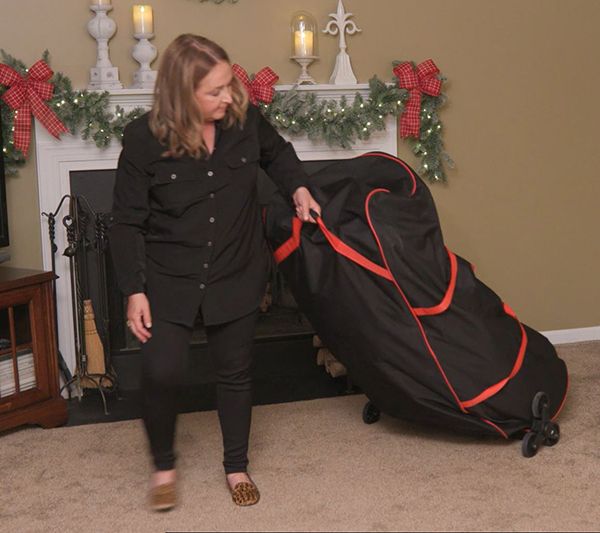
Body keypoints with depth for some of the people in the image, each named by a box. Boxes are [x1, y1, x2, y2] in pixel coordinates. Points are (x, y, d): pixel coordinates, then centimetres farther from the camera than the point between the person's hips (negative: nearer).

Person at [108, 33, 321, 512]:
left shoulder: (245, 119, -10)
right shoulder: (144, 140, -17)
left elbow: (278, 153, 15)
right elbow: (127, 222, -9)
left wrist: (299, 188, -2)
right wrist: (134, 291, -12)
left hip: (237, 275, 3)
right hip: (168, 279, -2)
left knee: (235, 372, 12)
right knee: (162, 373, -9)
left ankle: (237, 466, 33)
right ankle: (163, 465, 20)